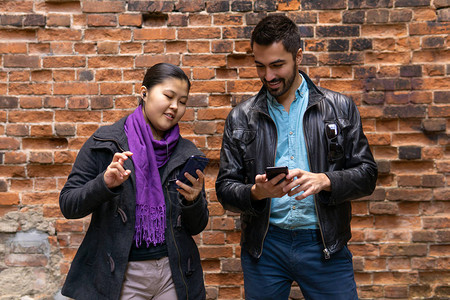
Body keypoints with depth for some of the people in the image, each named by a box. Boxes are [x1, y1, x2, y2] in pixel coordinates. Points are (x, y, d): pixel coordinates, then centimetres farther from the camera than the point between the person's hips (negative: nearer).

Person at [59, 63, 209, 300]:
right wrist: (104, 184, -23)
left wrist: (194, 200, -15)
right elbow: (67, 206, -5)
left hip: (173, 272, 3)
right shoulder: (104, 143, -4)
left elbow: (197, 227, 6)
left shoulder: (187, 154, 3)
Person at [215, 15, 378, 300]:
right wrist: (256, 192, -19)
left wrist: (324, 180, -19)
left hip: (325, 245, 0)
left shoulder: (340, 107, 2)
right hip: (264, 245, 1)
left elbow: (366, 174, 0)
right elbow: (225, 188, 2)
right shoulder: (241, 118, 3)